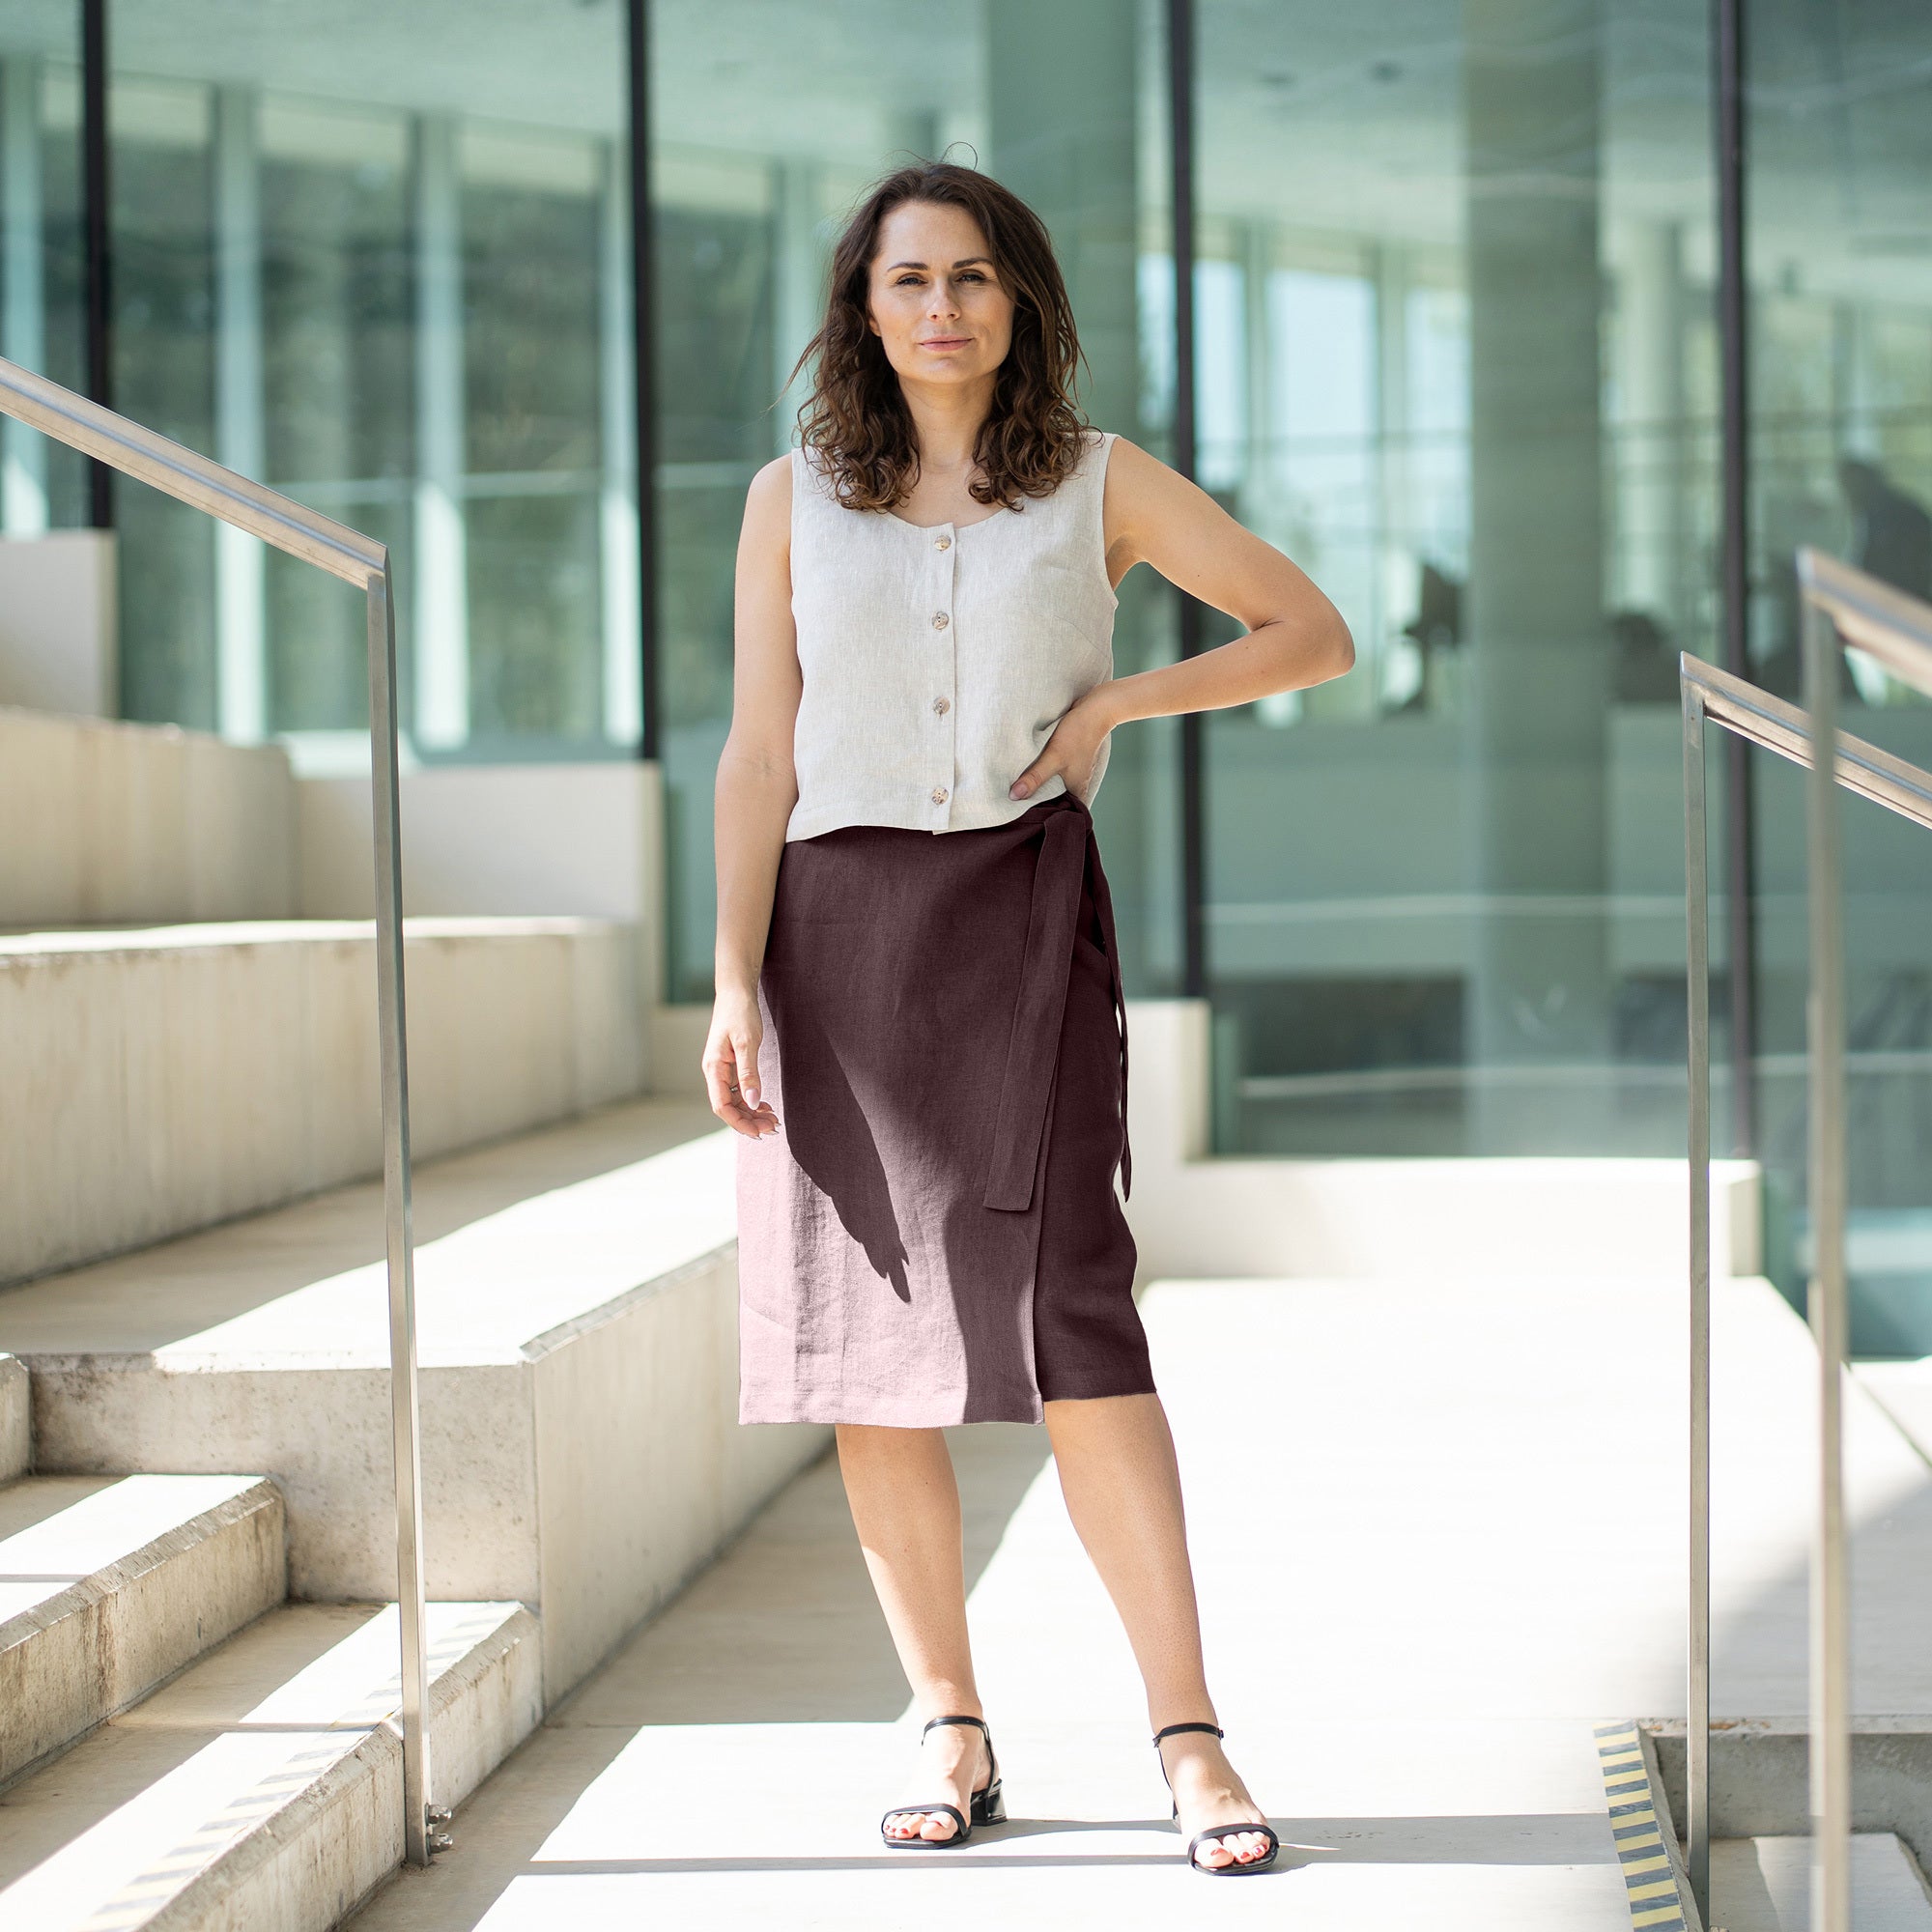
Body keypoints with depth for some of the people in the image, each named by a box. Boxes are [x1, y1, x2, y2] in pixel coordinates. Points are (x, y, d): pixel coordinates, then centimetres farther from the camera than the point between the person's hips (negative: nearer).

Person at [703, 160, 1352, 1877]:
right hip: (839, 930, 2)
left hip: (1023, 918, -2)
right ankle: (954, 1737, 11)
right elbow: (758, 761, 5)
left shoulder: (1099, 485, 7)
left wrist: (1119, 703, -4)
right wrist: (735, 988, -5)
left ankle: (1190, 1736, -9)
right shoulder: (796, 499, 9)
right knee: (868, 1350, 1)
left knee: (1068, 1320, -13)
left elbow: (1313, 631, 9)